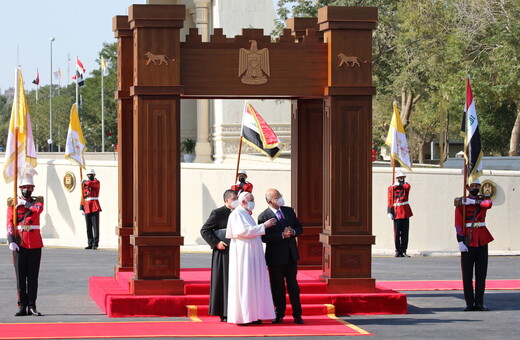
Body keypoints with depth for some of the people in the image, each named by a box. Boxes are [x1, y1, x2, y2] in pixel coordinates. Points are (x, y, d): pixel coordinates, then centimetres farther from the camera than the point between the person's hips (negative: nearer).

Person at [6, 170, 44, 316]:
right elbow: (10, 223, -1)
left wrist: (25, 203, -6)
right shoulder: (13, 203, 6)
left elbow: (39, 209, -15)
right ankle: (22, 307, 3)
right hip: (19, 243, -1)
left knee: (33, 276, 2)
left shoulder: (37, 201, 9)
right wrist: (11, 241, -11)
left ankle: (32, 306, 5)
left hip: (35, 243, 1)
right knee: (20, 276, 0)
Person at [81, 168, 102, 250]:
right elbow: (83, 196, 17)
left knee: (95, 226, -9)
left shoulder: (97, 182, 2)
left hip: (94, 207, -5)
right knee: (88, 227, 4)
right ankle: (90, 244, 7)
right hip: (87, 208, 5)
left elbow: (90, 184, -20)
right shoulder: (84, 184, 18)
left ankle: (95, 244, -10)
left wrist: (84, 182, 0)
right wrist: (81, 207, 9)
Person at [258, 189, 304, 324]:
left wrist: (293, 232, -8)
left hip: (291, 255, 4)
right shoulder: (264, 217, -9)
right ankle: (279, 314, 15)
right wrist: (282, 235, -22)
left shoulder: (289, 211, 9)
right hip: (275, 257, -4)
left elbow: (299, 228, 14)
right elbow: (264, 238, -16)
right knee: (278, 287, 4)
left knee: (293, 285, 7)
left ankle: (297, 315, 11)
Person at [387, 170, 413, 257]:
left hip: (405, 212, 2)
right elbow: (390, 201, 0)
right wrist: (389, 212, -8)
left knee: (405, 232, 0)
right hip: (397, 212, -2)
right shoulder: (391, 188, 5)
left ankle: (403, 251, 3)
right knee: (397, 233, -3)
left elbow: (407, 187, -14)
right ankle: (398, 251, 4)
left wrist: (399, 185, -3)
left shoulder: (407, 185, 12)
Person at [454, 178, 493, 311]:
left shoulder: (483, 200, 10)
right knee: (467, 274, -2)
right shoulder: (461, 202, 0)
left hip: (482, 240, 3)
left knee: (481, 273, 4)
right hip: (468, 240, -3)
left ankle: (479, 303, 9)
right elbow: (458, 223, -7)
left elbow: (488, 204, -16)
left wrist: (473, 201, -15)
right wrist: (461, 242, -15)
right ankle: (470, 303, 1)